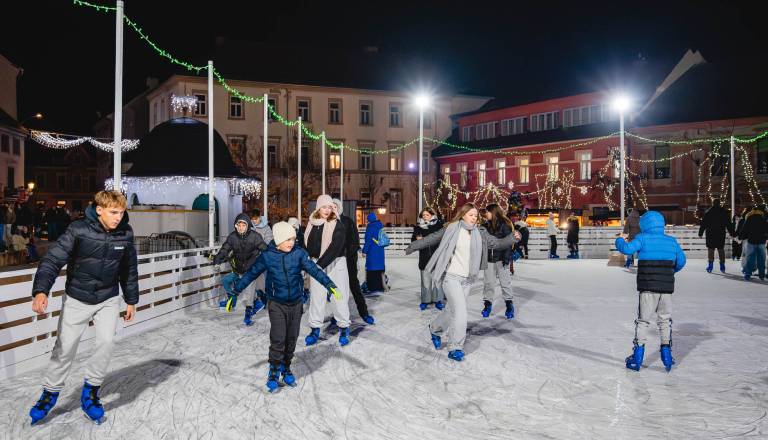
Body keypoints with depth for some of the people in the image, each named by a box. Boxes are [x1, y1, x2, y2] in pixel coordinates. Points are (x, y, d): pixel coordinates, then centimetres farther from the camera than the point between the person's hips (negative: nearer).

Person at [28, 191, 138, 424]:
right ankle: (50, 393, 29)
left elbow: (129, 269, 4)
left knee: (106, 342, -11)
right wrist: (41, 290, -37)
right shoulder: (79, 230, -19)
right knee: (65, 348, 5)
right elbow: (53, 259, -22)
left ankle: (90, 392, 10)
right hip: (77, 299, -2)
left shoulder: (125, 233, -9)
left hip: (109, 299, 2)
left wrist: (131, 300, 10)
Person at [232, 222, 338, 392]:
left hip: (296, 303, 2)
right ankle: (274, 372, 8)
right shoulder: (267, 256, -8)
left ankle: (286, 369, 28)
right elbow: (251, 274, -2)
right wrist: (235, 291, -2)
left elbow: (314, 270, -11)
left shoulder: (299, 253, -6)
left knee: (291, 339, 11)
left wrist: (329, 284, -22)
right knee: (278, 339, -8)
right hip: (276, 304, -2)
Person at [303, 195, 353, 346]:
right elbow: (308, 244, 11)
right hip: (317, 264, 4)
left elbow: (335, 247, -19)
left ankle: (344, 328, 14)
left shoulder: (337, 225, -10)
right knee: (316, 296, 7)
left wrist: (320, 264, -24)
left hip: (335, 264, -4)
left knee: (338, 296, 0)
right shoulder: (312, 224, 4)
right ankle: (315, 329, 17)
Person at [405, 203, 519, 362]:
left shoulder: (480, 233, 4)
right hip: (450, 276, -4)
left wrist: (512, 238, -15)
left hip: (466, 279, 4)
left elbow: (497, 243, 2)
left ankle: (435, 329, 43)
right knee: (460, 311, -14)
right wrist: (413, 246, 11)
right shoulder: (451, 229, -4)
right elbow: (432, 238, 4)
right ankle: (455, 348, -2)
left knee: (452, 310, 14)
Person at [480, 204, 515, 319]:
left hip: (501, 258, -4)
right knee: (488, 282, 6)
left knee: (505, 281, 2)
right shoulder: (486, 225, 7)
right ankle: (487, 304, 14)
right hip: (489, 258, 5)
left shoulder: (504, 224, -7)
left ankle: (509, 304, 12)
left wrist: (506, 257, -15)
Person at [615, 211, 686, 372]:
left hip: (647, 288, -3)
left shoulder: (642, 239, -4)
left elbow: (627, 249, -15)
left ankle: (637, 357, 4)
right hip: (667, 288, 3)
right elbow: (681, 261, 14)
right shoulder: (672, 241, 9)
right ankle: (667, 356, 17)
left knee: (642, 320, 4)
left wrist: (620, 240, 5)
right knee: (665, 320, 16)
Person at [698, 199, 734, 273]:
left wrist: (700, 233, 1)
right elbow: (728, 224, 6)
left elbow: (703, 223, -4)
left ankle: (710, 266, -2)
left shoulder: (708, 212, -3)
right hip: (721, 234, 2)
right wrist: (732, 233, 13)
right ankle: (722, 267, 10)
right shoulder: (724, 212, 3)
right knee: (721, 250, 9)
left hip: (710, 234, -2)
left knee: (710, 250, 1)